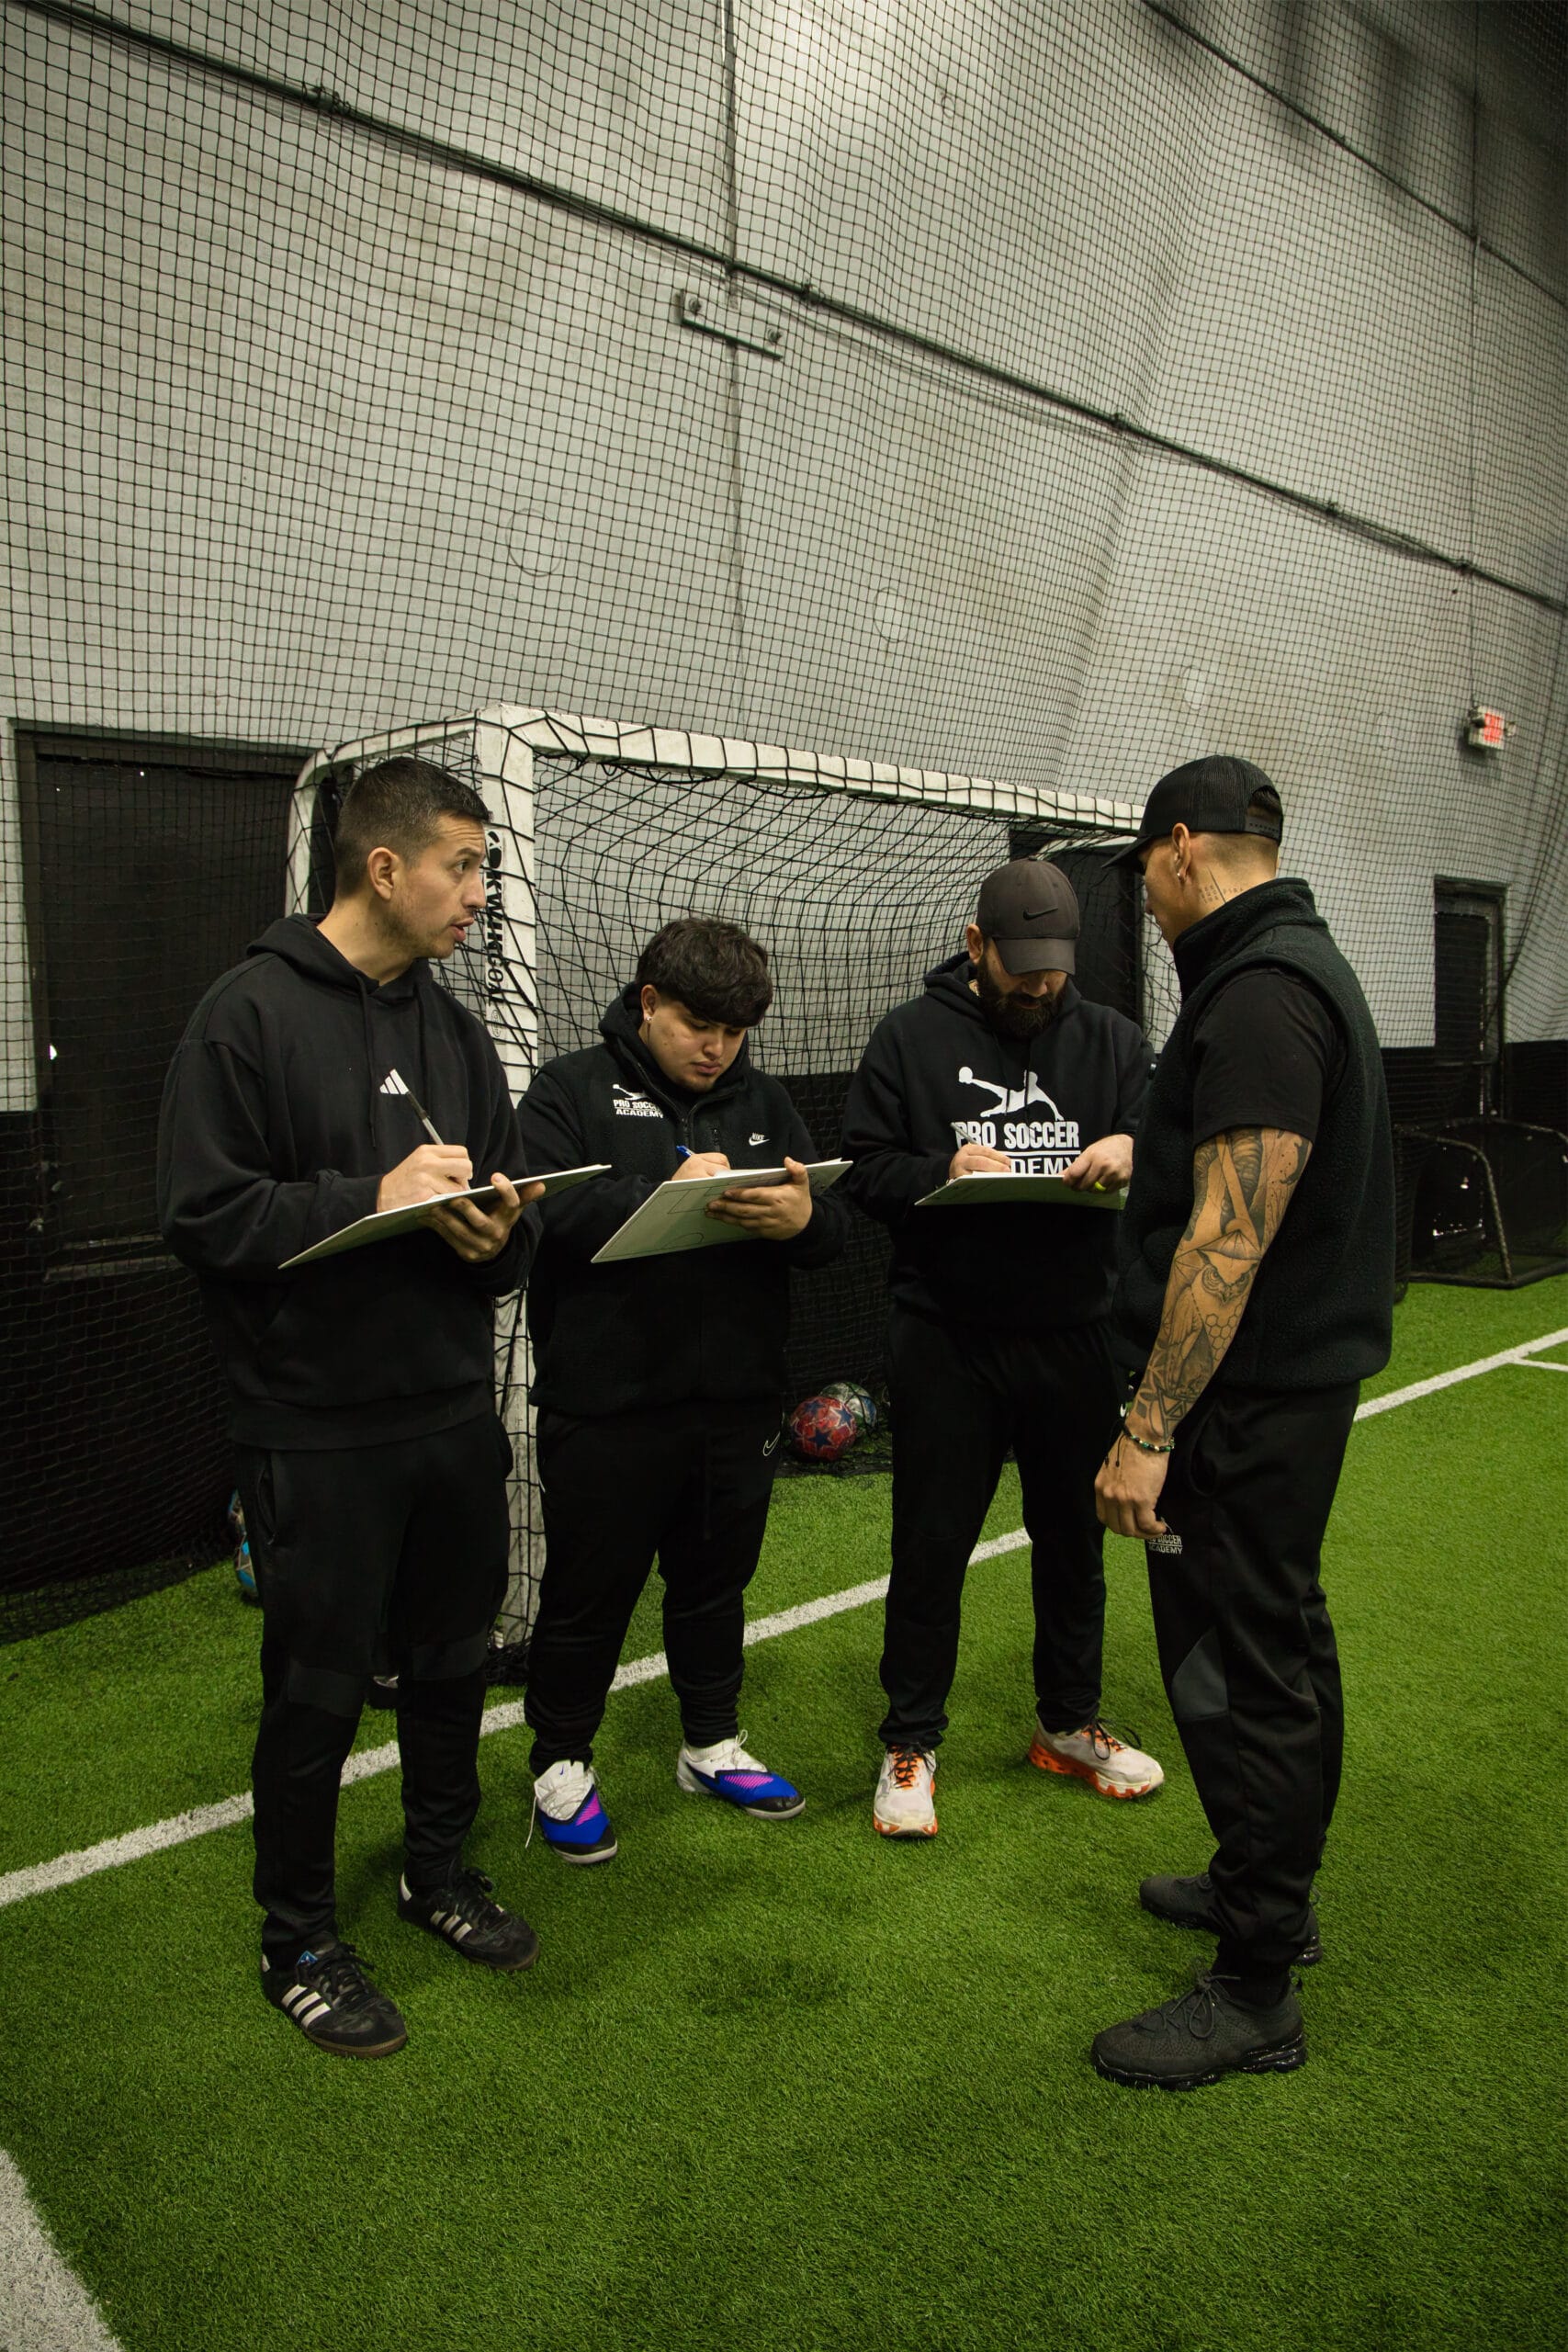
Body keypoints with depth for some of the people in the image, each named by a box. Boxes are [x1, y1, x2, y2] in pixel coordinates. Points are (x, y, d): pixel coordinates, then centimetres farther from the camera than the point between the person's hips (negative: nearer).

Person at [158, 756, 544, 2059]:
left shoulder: (455, 1030, 10)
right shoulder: (251, 1013, -10)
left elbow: (514, 1210, 11)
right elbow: (205, 1215, -16)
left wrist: (497, 1230, -12)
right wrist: (372, 1198, -25)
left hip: (455, 1413, 6)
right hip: (318, 1431, -6)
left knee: (452, 1659, 19)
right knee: (318, 1688, 8)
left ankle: (440, 1869, 42)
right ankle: (299, 1941, 29)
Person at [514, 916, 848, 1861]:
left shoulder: (765, 1102, 12)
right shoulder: (572, 1091, -3)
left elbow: (835, 1232, 6)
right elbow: (543, 1215, -18)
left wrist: (803, 1218, -17)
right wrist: (662, 1192, -27)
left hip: (738, 1400, 5)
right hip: (605, 1403, -4)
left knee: (716, 1581, 20)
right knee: (590, 1591, 9)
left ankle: (713, 1744, 39)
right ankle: (562, 1761, 30)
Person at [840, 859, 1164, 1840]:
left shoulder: (1112, 1040, 6)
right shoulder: (912, 1036, 0)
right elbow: (863, 1170, -3)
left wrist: (1131, 1150, -21)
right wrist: (944, 1169, -22)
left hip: (1077, 1336, 3)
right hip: (945, 1339, -2)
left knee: (1075, 1538, 16)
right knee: (931, 1545, 6)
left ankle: (1070, 1724, 37)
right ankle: (911, 1743, 24)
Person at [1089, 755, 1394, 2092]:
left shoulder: (1258, 995, -22)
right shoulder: (1303, 963, 13)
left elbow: (1231, 1240, -27)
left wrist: (1150, 1430, -25)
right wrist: (1139, 1166, 28)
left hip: (1251, 1395, -11)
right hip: (1300, 1378, 11)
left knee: (1238, 1676, 0)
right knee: (1284, 1645, 21)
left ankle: (1254, 1995, 15)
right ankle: (1273, 1889, 40)